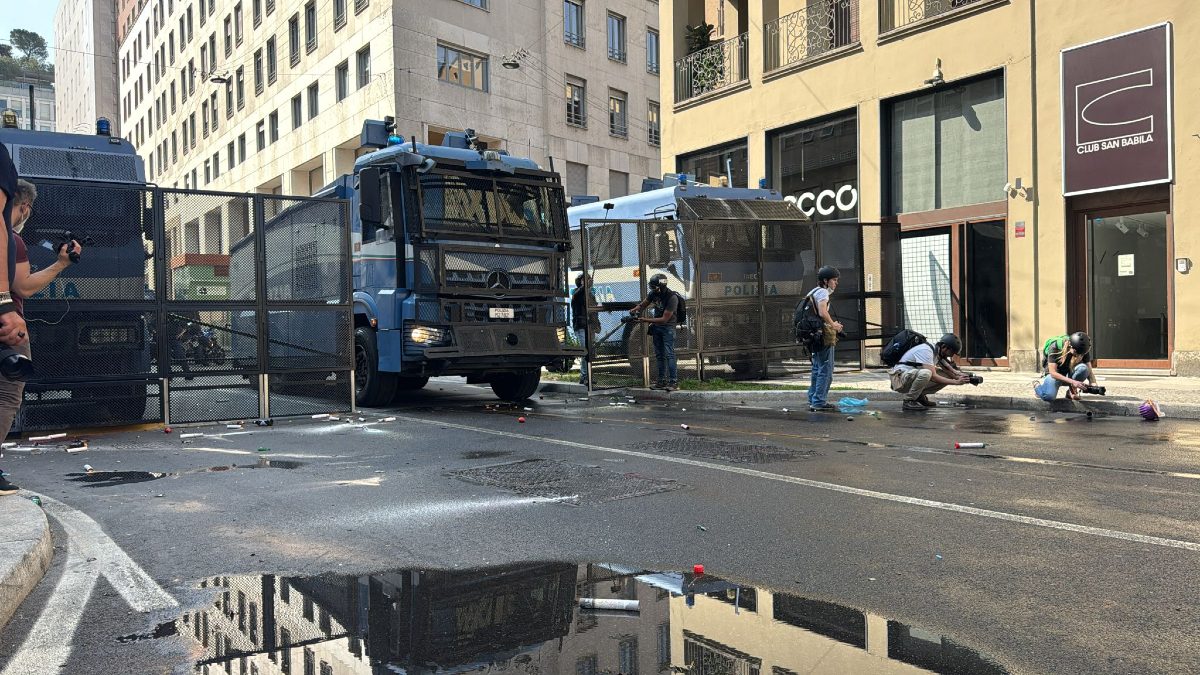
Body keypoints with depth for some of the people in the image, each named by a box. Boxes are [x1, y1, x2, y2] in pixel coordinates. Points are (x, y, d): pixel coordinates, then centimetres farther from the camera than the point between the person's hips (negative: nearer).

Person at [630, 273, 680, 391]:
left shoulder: (672, 297, -25)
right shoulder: (653, 293, -4)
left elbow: (664, 319, -26)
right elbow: (643, 304, 10)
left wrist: (646, 320, -27)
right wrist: (635, 310, -12)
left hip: (668, 327, -7)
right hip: (656, 327, 7)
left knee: (669, 354, -13)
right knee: (659, 355, 11)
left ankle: (674, 381, -11)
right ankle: (662, 380, 18)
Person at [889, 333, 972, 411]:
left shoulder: (939, 352, 5)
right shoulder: (926, 350, -23)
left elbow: (951, 370, 7)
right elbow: (933, 377, -29)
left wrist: (958, 375, -16)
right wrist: (956, 382, -28)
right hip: (900, 378, -9)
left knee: (947, 376, -2)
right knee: (925, 373, -38)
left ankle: (919, 396, 7)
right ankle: (909, 401, -18)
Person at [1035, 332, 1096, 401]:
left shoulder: (1083, 350, -15)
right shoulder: (1055, 347, -26)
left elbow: (1089, 371, -13)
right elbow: (1053, 372, -28)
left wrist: (1093, 384, -34)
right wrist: (1072, 381, -39)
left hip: (1069, 374, 3)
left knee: (1083, 368, -31)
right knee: (1049, 396, -35)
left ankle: (1072, 391, -6)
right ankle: (1038, 386, 3)